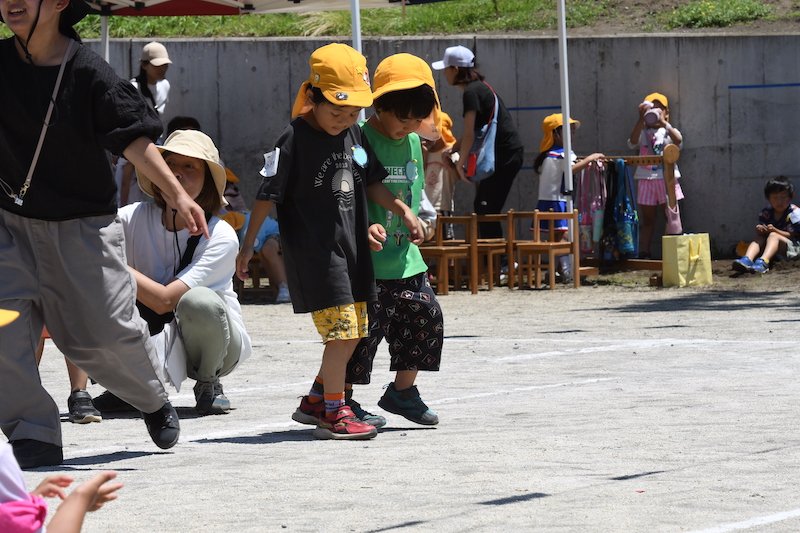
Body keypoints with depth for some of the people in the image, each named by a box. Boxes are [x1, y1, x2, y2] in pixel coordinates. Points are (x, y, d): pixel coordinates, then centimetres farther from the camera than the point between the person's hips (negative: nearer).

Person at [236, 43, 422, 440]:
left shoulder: (354, 135, 8)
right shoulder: (295, 140, -12)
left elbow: (371, 183, 20)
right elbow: (267, 195, -10)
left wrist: (402, 211, 6)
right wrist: (247, 247, -8)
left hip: (352, 245, 8)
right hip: (313, 250, -8)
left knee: (353, 332, 11)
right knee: (341, 330, -14)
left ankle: (317, 398, 28)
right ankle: (334, 413, -8)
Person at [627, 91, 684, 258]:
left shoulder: (668, 131, 5)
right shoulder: (643, 132, 8)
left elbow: (678, 140, -17)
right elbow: (633, 141, -13)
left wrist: (663, 122, -21)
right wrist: (641, 119, -18)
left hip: (667, 178, -2)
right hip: (646, 179, 2)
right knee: (647, 220, 8)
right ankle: (644, 254, 10)